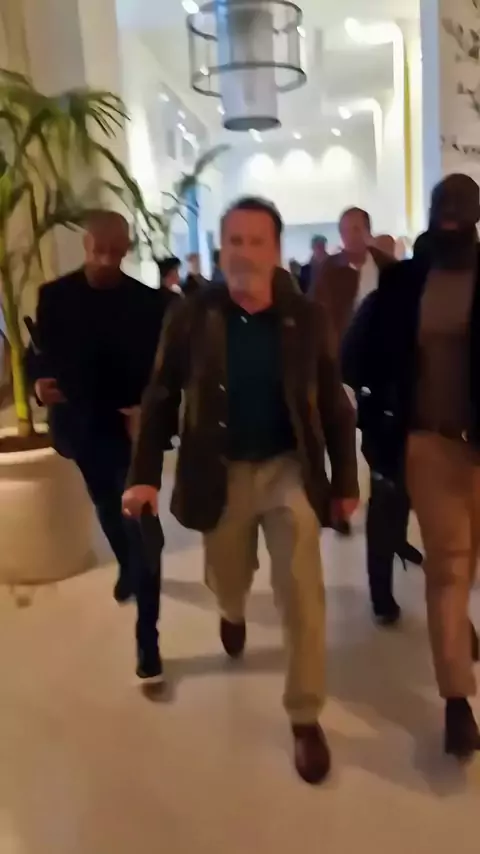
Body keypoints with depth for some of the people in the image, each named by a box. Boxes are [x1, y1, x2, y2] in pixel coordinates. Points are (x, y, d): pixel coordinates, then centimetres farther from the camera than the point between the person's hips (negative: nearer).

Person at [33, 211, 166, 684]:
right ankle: (127, 567, 55)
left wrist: (147, 409, -22)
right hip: (81, 425, 3)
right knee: (108, 510, 24)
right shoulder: (54, 296, -2)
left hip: (131, 426, -3)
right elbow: (42, 353, 3)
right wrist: (40, 381, -19)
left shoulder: (147, 301, -7)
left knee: (139, 521, -6)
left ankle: (147, 635, 2)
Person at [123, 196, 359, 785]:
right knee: (228, 582, 20)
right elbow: (161, 398, -4)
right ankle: (233, 615, 59)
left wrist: (345, 479, 2)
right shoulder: (191, 316, -9)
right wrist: (145, 475, -9)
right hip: (220, 472, 1)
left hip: (288, 469, 0)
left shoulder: (307, 318, -8)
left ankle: (305, 718, 17)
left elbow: (334, 404, -1)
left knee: (302, 594, -3)